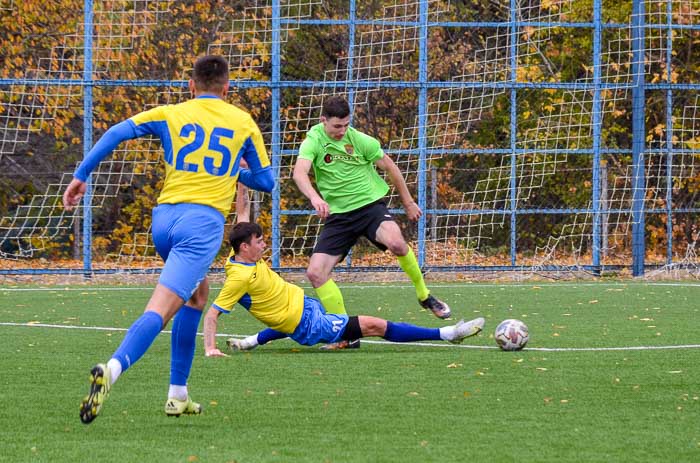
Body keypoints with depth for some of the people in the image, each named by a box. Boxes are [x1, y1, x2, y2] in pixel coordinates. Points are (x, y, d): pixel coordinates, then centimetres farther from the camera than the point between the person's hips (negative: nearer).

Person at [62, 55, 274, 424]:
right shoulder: (243, 122, 12)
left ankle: (178, 395, 23)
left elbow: (117, 133, 0)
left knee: (198, 293, 28)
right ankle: (112, 370, -44)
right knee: (160, 309, -17)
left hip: (164, 216, 4)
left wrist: (81, 176, 4)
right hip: (204, 219, -4)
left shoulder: (170, 114, 13)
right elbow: (265, 181, 18)